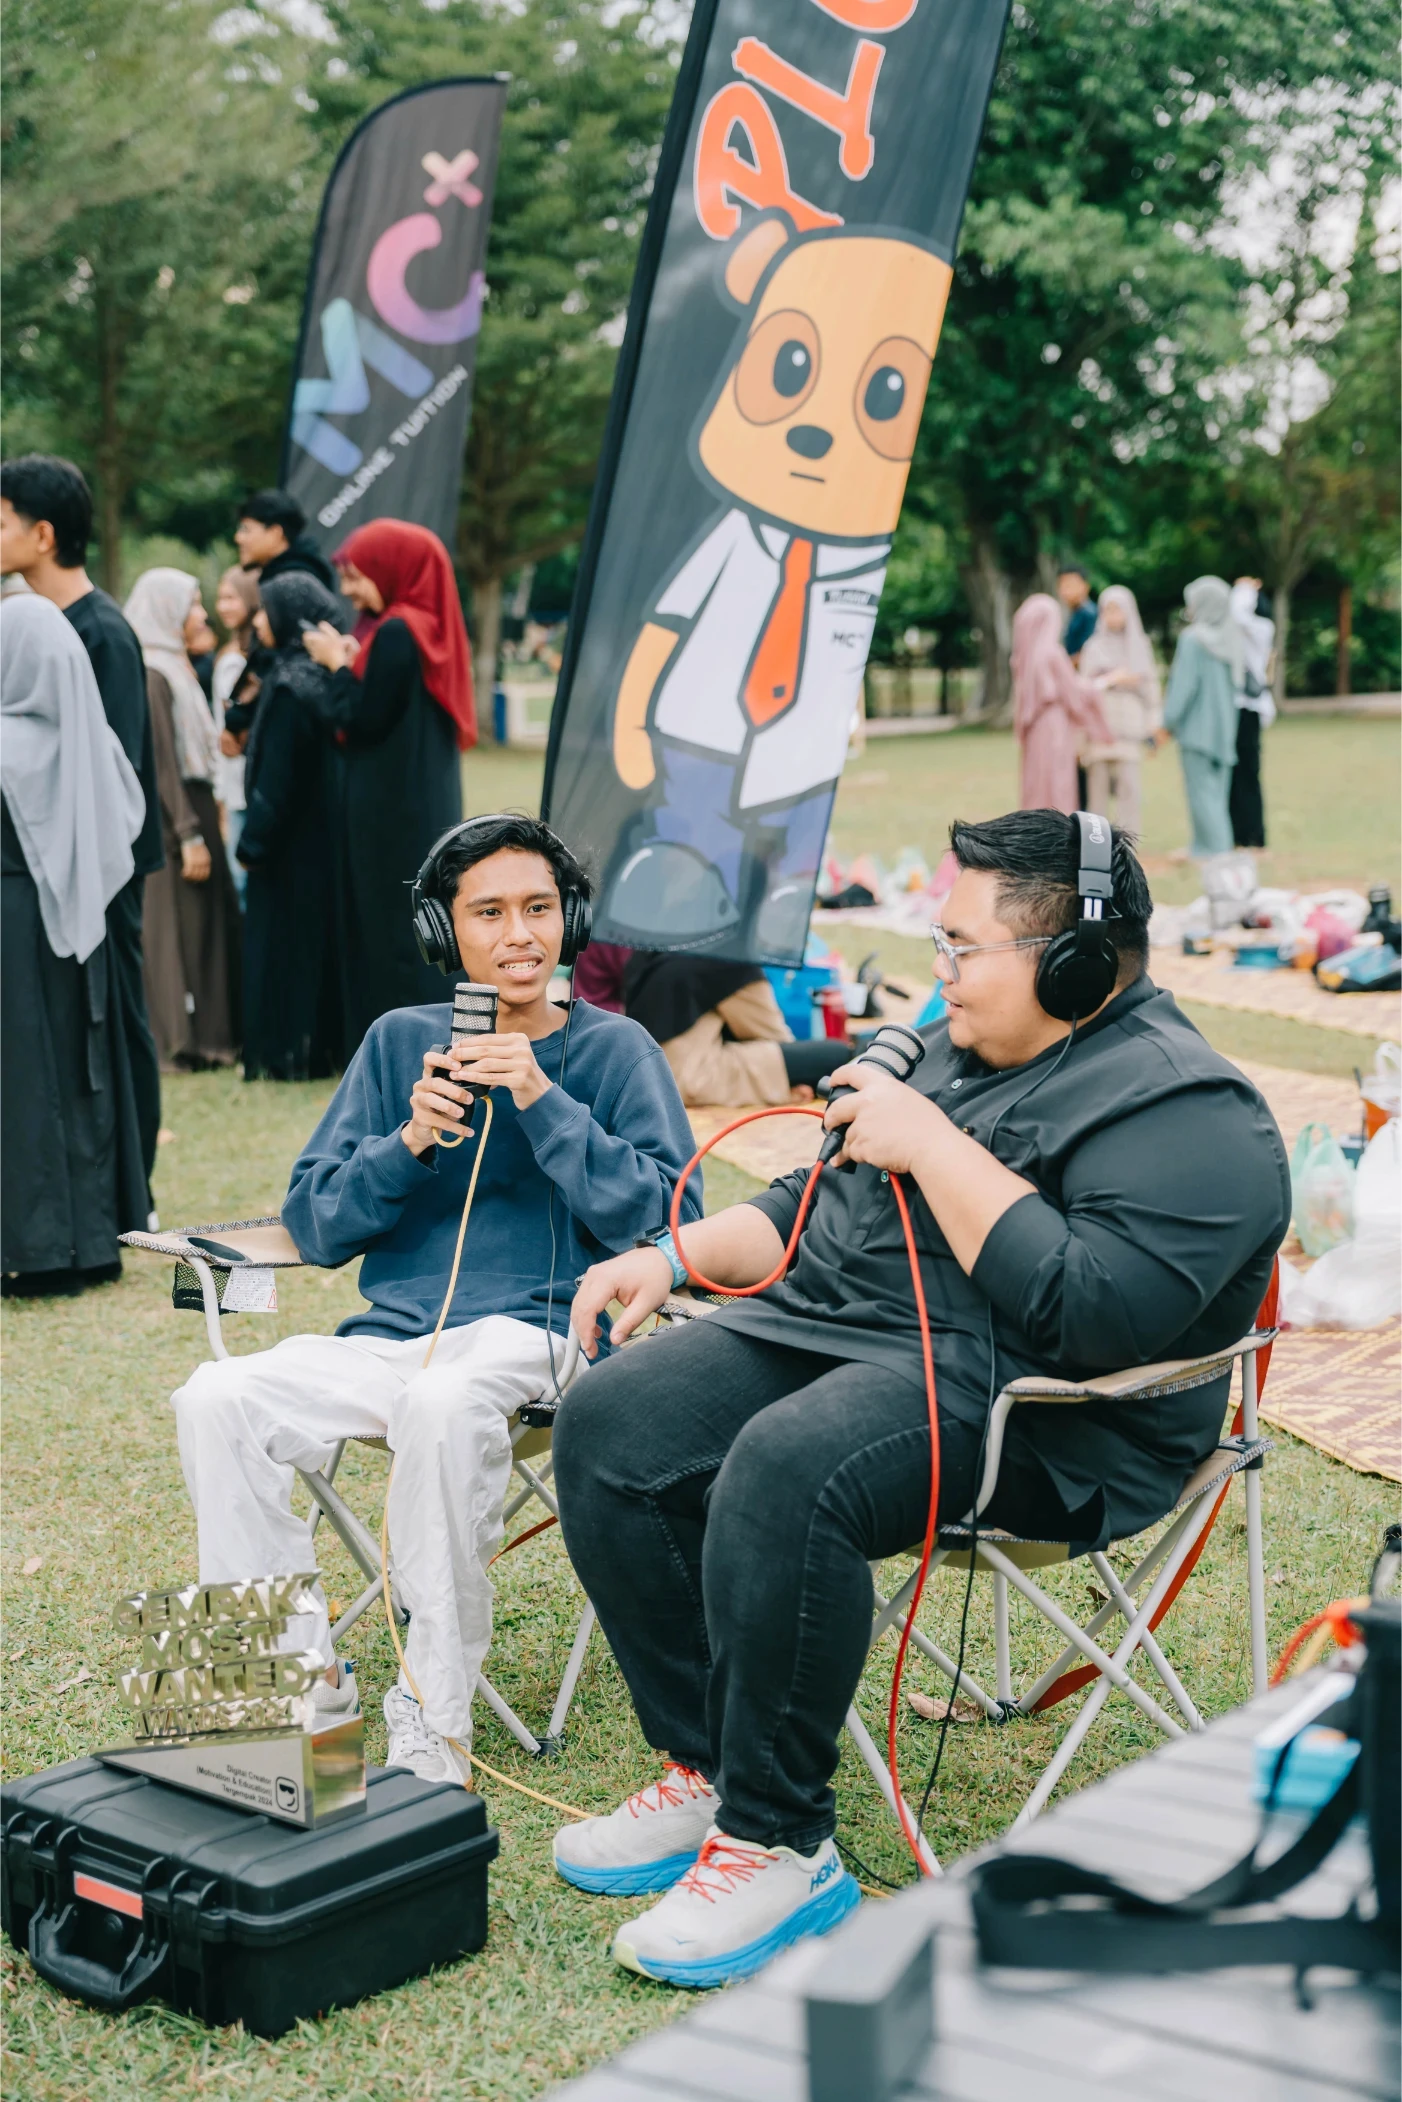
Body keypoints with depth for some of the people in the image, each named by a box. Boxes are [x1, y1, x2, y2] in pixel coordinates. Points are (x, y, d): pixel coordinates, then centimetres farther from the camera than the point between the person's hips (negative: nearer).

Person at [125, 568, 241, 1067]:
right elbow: (162, 763, -19)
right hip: (172, 818, -10)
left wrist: (202, 822, 15)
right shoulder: (152, 675, -14)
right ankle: (182, 1041, 1)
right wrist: (189, 835, -20)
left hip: (191, 806, 10)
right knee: (177, 927, -4)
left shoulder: (171, 668, 15)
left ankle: (206, 1035, 17)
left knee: (206, 925, 11)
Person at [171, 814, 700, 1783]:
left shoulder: (616, 1050, 6)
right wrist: (409, 1143, -7)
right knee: (220, 1399, -22)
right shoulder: (401, 1041, 15)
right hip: (391, 1334, 4)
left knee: (444, 1401, -37)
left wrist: (543, 1104, -13)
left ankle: (433, 1727, -25)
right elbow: (314, 1223, 11)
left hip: (540, 1332, -4)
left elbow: (667, 1222, -7)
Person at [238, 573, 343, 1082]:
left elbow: (276, 777, -19)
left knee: (283, 939, -1)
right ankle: (326, 1042, 18)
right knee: (319, 937, 13)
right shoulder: (322, 675, 7)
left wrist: (253, 843, -13)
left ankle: (288, 1052, 4)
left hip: (290, 843, -8)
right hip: (321, 835, 8)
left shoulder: (290, 685, -18)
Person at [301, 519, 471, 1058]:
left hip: (392, 809, -9)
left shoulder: (395, 633, -17)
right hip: (421, 803, 9)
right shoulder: (426, 625, 10)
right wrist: (353, 663, 7)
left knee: (390, 927, -4)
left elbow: (363, 720, -17)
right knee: (417, 926, 13)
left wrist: (337, 665, -4)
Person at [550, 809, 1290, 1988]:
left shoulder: (1189, 1111, -12)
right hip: (833, 1324, 10)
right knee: (611, 1425, -7)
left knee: (783, 1473, -35)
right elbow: (826, 1202, 28)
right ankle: (705, 1771, 1)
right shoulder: (960, 1050, 18)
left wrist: (933, 1147, -19)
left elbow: (1095, 1313, -26)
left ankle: (781, 1845, -20)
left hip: (1013, 1401, -9)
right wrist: (675, 1255, 14)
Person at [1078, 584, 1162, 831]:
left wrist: (1153, 726, 5)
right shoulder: (1094, 647, 10)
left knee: (1128, 782, -10)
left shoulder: (1140, 646, 13)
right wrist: (1111, 680, -6)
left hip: (1129, 724, 0)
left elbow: (1150, 686, 11)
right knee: (1098, 781, -6)